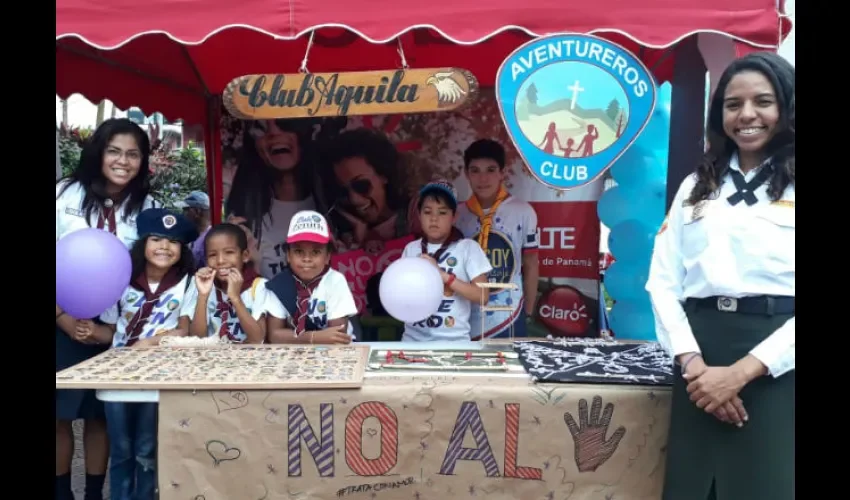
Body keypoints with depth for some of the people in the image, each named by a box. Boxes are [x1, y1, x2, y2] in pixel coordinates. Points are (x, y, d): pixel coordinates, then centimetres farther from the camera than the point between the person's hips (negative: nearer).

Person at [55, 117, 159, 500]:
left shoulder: (146, 207, 2)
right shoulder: (66, 193, -3)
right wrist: (63, 316, -11)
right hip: (63, 321, -1)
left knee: (100, 413, 9)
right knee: (60, 413, 5)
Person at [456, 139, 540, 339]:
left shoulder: (523, 212, -4)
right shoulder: (457, 215, 0)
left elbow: (530, 266, 3)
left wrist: (528, 314, 5)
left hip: (508, 320, -1)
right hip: (466, 322, 2)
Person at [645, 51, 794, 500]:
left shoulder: (790, 187, 0)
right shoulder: (697, 186, 11)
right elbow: (663, 280, 4)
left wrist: (742, 371, -15)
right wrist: (692, 362, -9)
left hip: (777, 365, -3)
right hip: (702, 351, 3)